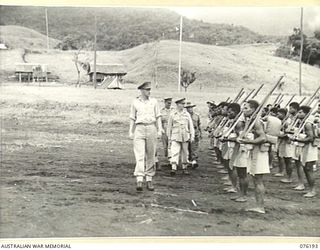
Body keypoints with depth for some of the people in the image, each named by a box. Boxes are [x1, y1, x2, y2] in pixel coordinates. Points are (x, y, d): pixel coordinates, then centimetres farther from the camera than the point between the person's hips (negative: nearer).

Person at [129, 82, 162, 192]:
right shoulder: (135, 102, 6)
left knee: (150, 156, 6)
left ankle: (149, 180, 15)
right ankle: (139, 181, -17)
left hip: (151, 128, 2)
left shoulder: (154, 101, 8)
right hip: (139, 129, -1)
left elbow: (158, 117, 8)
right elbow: (132, 118, 10)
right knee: (140, 156, -11)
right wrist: (131, 132, 5)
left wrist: (159, 130, 0)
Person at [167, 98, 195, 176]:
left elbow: (191, 126, 8)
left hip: (185, 136, 2)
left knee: (185, 152, 8)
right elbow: (169, 127, 7)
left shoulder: (187, 114, 8)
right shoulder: (172, 114, 2)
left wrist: (192, 136, 0)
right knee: (174, 152, -14)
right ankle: (173, 168, -19)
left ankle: (184, 168, 20)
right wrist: (169, 137, 6)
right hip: (175, 137, -2)